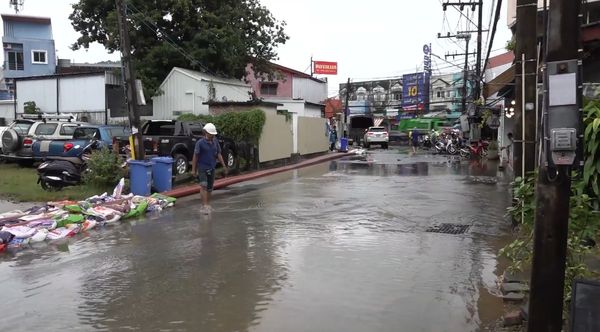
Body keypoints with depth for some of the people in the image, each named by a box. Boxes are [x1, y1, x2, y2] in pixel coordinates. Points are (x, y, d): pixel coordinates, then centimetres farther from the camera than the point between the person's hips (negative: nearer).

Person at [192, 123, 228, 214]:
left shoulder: (215, 142, 4)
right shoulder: (200, 143, -11)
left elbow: (218, 154, 11)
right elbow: (195, 156, -7)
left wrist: (224, 165, 5)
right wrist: (193, 169, -7)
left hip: (212, 168, 5)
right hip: (202, 168, -5)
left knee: (210, 187, 12)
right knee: (203, 186, -15)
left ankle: (208, 204, 25)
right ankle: (204, 206, -17)